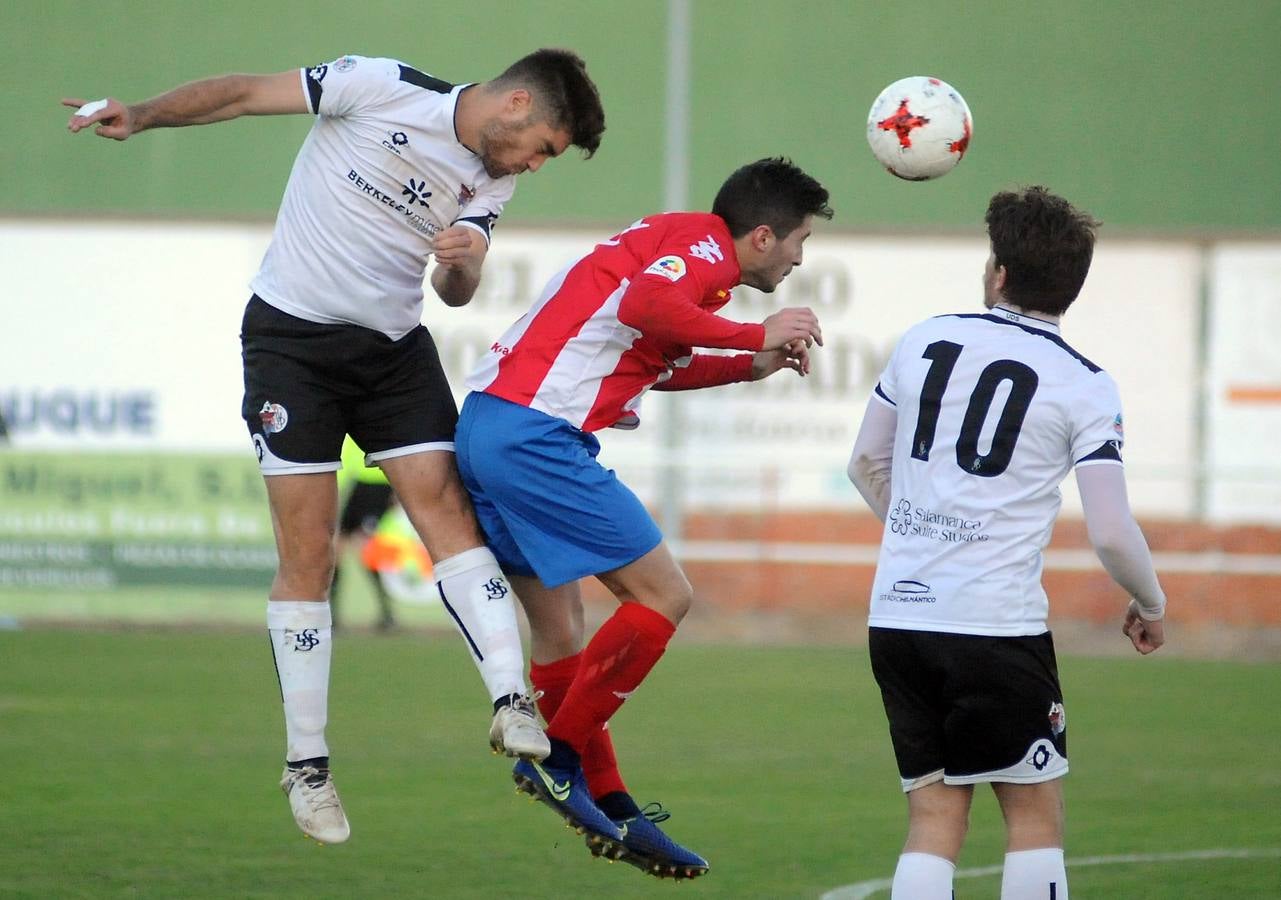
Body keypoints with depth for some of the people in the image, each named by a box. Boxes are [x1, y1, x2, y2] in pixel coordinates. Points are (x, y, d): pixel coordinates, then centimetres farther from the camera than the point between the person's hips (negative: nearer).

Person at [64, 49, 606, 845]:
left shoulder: (493, 182, 4)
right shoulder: (382, 90, -13)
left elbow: (454, 293, 3)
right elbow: (246, 93, -8)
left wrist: (462, 264, -21)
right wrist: (138, 116, -16)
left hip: (396, 345, 5)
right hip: (294, 335, -5)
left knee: (448, 510, -13)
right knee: (309, 556, -6)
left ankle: (512, 704, -19)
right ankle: (307, 764, 2)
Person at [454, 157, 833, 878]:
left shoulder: (678, 242, 24)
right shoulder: (707, 246, -5)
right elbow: (645, 305, -25)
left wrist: (753, 366, 29)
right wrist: (756, 335, -15)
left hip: (489, 422, 11)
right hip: (538, 433, -11)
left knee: (560, 629, 14)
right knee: (664, 596, -5)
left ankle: (608, 808, 19)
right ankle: (557, 757, -3)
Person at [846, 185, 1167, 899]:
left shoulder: (926, 340, 7)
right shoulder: (1084, 385, -5)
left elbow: (867, 464, 20)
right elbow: (1111, 533, -8)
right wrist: (1151, 606, 11)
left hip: (897, 616, 4)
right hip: (997, 626, -4)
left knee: (935, 819, 8)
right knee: (1035, 814, 7)